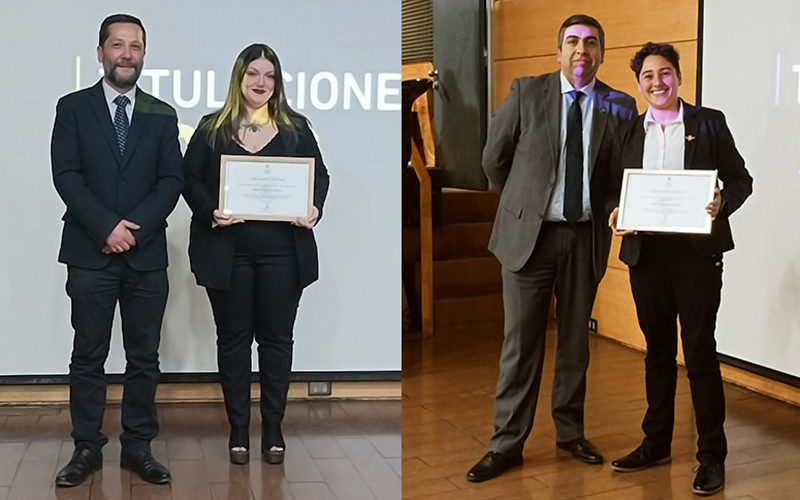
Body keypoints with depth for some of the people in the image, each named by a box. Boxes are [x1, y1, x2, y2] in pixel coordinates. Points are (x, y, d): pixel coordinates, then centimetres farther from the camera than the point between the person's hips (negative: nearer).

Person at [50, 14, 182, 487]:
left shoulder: (162, 115, 9)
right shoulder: (73, 108, 5)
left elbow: (172, 181, 2)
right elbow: (66, 175, -4)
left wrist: (135, 228, -11)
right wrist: (106, 227, -14)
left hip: (147, 253, 2)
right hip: (90, 252, -1)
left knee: (144, 357, 6)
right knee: (89, 356, 5)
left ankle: (139, 446, 16)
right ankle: (87, 448, 14)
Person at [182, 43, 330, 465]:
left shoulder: (295, 128, 8)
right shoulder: (212, 129, 6)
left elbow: (320, 175, 9)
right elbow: (190, 178, 3)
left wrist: (315, 209, -11)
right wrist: (209, 211, -15)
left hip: (282, 249, 1)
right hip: (227, 249, 0)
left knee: (277, 336, 6)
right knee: (233, 337, 7)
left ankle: (273, 427, 18)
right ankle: (238, 427, 18)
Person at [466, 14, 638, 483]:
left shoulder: (620, 106, 1)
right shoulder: (526, 93, -3)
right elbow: (494, 158, 6)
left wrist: (607, 211, 6)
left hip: (586, 237, 2)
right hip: (529, 233, -2)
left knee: (576, 339, 12)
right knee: (521, 341, 3)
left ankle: (570, 431, 28)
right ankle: (507, 444, 12)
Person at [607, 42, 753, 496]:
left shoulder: (709, 123, 1)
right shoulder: (629, 132, 10)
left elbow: (741, 179, 1)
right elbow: (616, 187, 13)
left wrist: (722, 202, -19)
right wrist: (616, 211, -8)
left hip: (697, 251, -3)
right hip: (646, 253, 4)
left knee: (700, 351, 0)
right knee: (658, 350, 14)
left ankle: (712, 455, 11)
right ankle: (656, 443, 27)